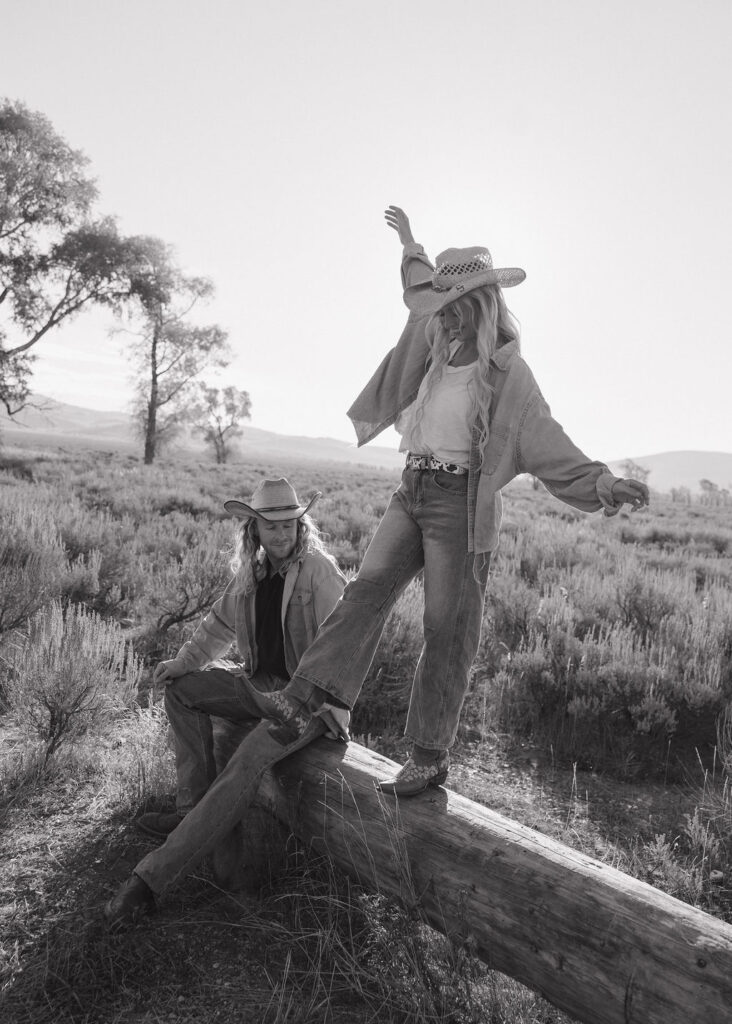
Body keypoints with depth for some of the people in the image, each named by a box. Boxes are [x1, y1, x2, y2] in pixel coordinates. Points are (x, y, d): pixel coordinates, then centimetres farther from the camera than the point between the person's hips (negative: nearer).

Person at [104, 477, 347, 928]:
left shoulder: (319, 569, -15)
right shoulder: (251, 571, 7)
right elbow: (220, 623, 20)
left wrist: (336, 705, -30)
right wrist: (183, 661, 10)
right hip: (263, 683, 8)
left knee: (245, 767, -26)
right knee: (183, 689, 0)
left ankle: (152, 878, -23)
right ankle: (194, 806, 0)